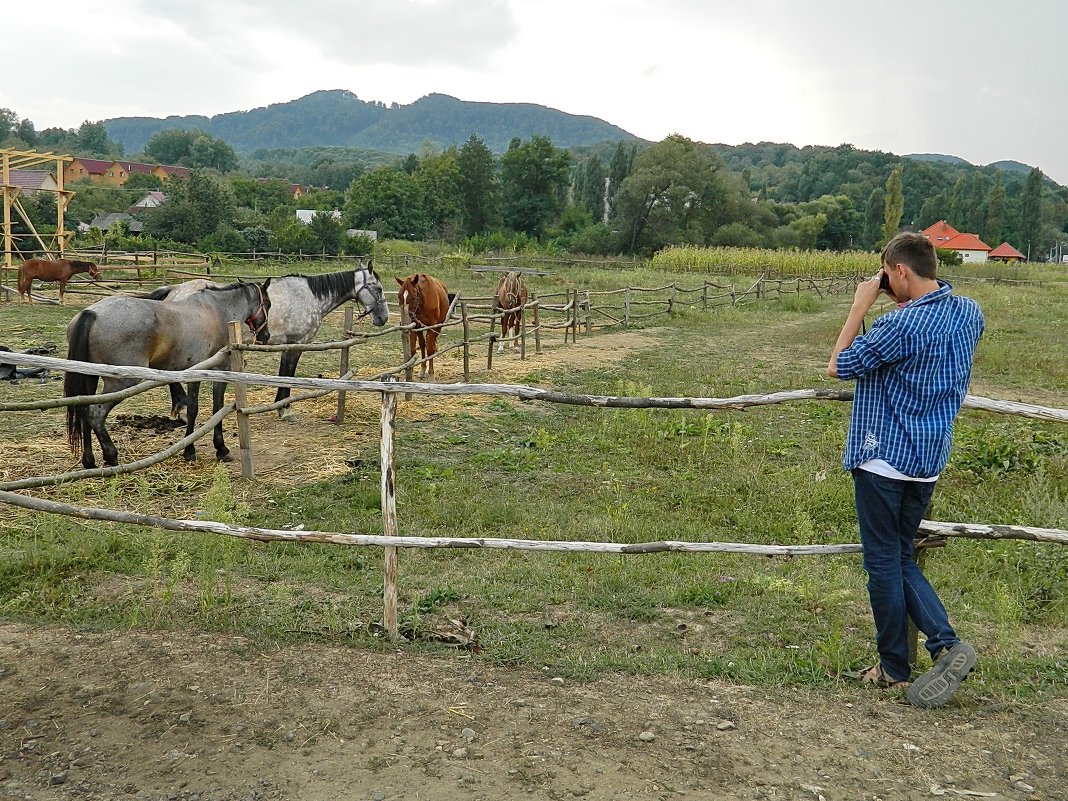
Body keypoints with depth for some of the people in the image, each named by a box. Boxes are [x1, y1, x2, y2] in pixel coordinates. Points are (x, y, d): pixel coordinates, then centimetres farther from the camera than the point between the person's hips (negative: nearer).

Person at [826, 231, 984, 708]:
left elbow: (838, 368, -11)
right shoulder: (969, 313, 3)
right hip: (930, 459, 8)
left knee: (884, 563, 5)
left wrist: (860, 306, -6)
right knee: (902, 558, 19)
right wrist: (906, 304, 12)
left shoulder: (902, 324, -22)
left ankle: (894, 669, 16)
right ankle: (946, 644, 6)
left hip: (884, 459, -8)